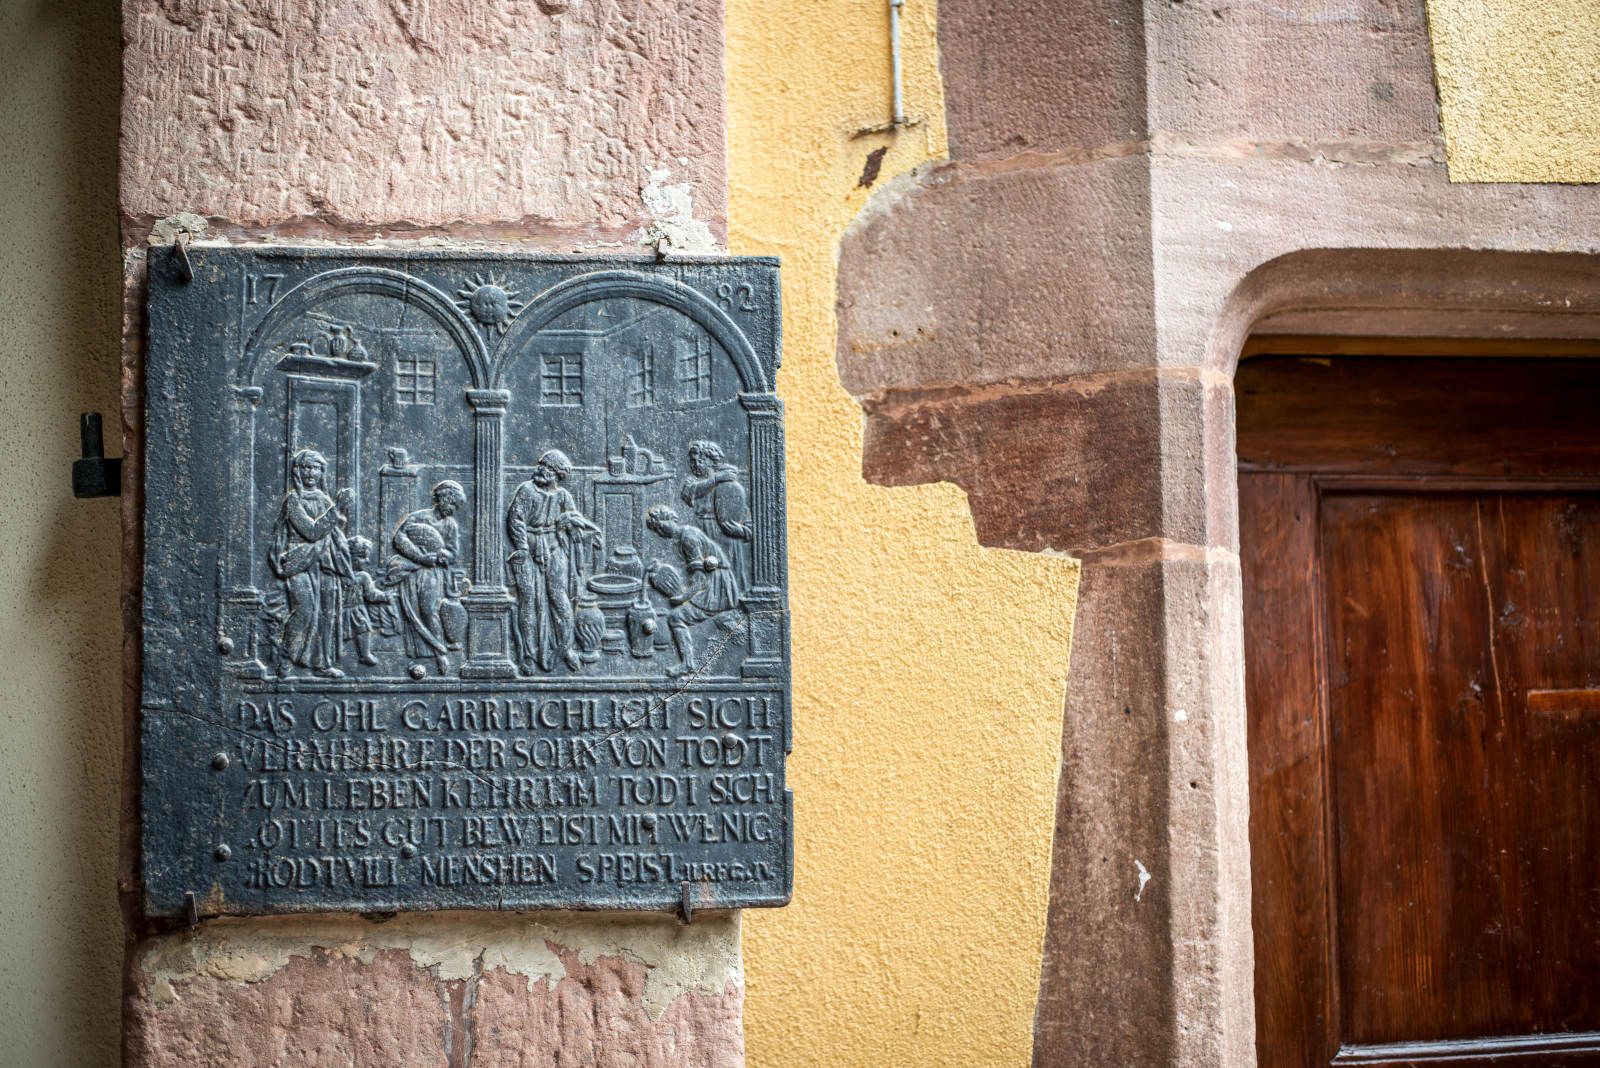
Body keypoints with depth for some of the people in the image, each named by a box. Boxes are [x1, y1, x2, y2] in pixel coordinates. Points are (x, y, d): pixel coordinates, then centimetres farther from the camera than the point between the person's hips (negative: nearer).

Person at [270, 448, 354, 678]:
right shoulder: (293, 499, -4)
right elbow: (312, 531, -14)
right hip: (300, 563, -6)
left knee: (327, 612, 1)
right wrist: (337, 508, -16)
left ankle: (322, 663, 6)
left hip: (325, 563, 6)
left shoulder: (322, 498, 15)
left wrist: (344, 510, 0)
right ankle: (286, 657, -8)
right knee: (305, 609, -20)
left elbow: (336, 528, 18)